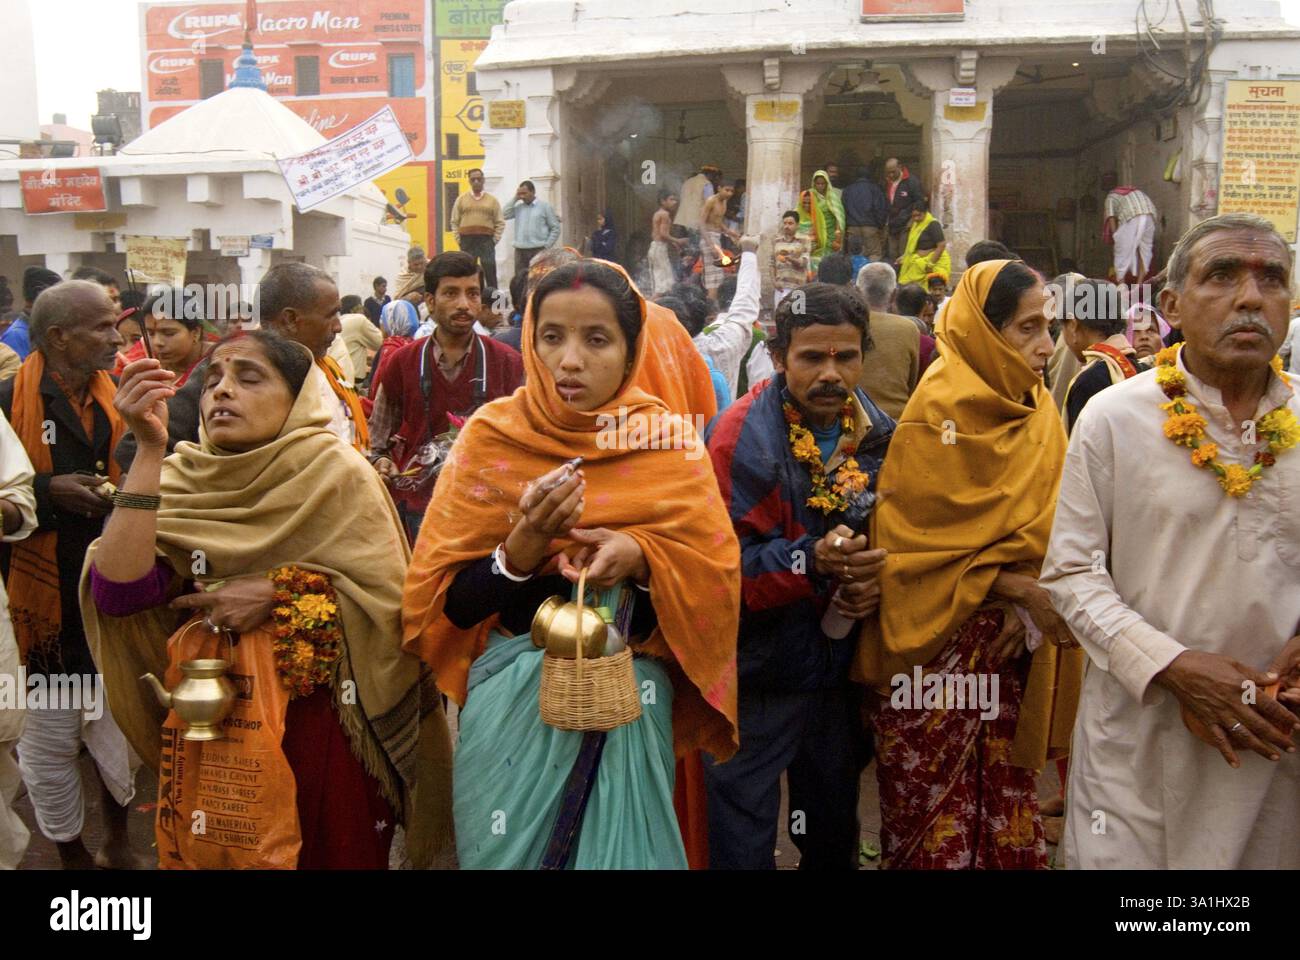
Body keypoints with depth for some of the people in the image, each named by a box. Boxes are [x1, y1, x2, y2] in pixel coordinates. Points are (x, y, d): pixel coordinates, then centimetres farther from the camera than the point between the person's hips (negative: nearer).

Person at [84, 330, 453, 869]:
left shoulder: (335, 472, -12)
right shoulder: (182, 480, -6)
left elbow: (389, 597, -15)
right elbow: (119, 591, -22)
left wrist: (278, 593, -24)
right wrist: (149, 448, -25)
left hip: (326, 722, -2)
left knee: (336, 850, 14)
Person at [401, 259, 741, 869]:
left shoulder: (667, 441, -5)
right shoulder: (492, 436, -6)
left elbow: (715, 587, -3)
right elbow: (450, 604, -5)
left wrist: (641, 560, -21)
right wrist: (524, 546, -22)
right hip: (510, 701, 0)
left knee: (621, 849, 13)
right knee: (508, 849, 15)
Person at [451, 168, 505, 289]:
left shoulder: (492, 200, 8)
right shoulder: (461, 199, 9)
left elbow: (500, 222, 8)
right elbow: (455, 222, 9)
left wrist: (495, 240, -2)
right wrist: (459, 240, 1)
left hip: (486, 240, -1)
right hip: (467, 241, 1)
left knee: (490, 273, -3)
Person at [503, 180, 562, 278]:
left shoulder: (545, 206, 4)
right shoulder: (518, 207, 15)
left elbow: (555, 228, 2)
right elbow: (505, 215, 3)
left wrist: (547, 246, -6)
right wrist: (515, 199, 5)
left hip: (539, 250, -4)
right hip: (520, 250, 4)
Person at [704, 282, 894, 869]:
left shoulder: (877, 434, -2)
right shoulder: (741, 438, -19)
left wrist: (874, 578, -11)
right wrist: (812, 560, -35)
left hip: (838, 669, 6)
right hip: (755, 676, -5)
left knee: (834, 834, 24)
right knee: (742, 845, 9)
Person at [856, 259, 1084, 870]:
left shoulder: (1037, 410, 7)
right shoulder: (939, 409, -12)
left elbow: (1045, 523, 6)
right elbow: (917, 538, -13)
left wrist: (1027, 602, -11)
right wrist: (1020, 587, -19)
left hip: (1012, 651, 5)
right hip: (941, 643, -5)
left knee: (1004, 795, 9)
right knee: (937, 816, 4)